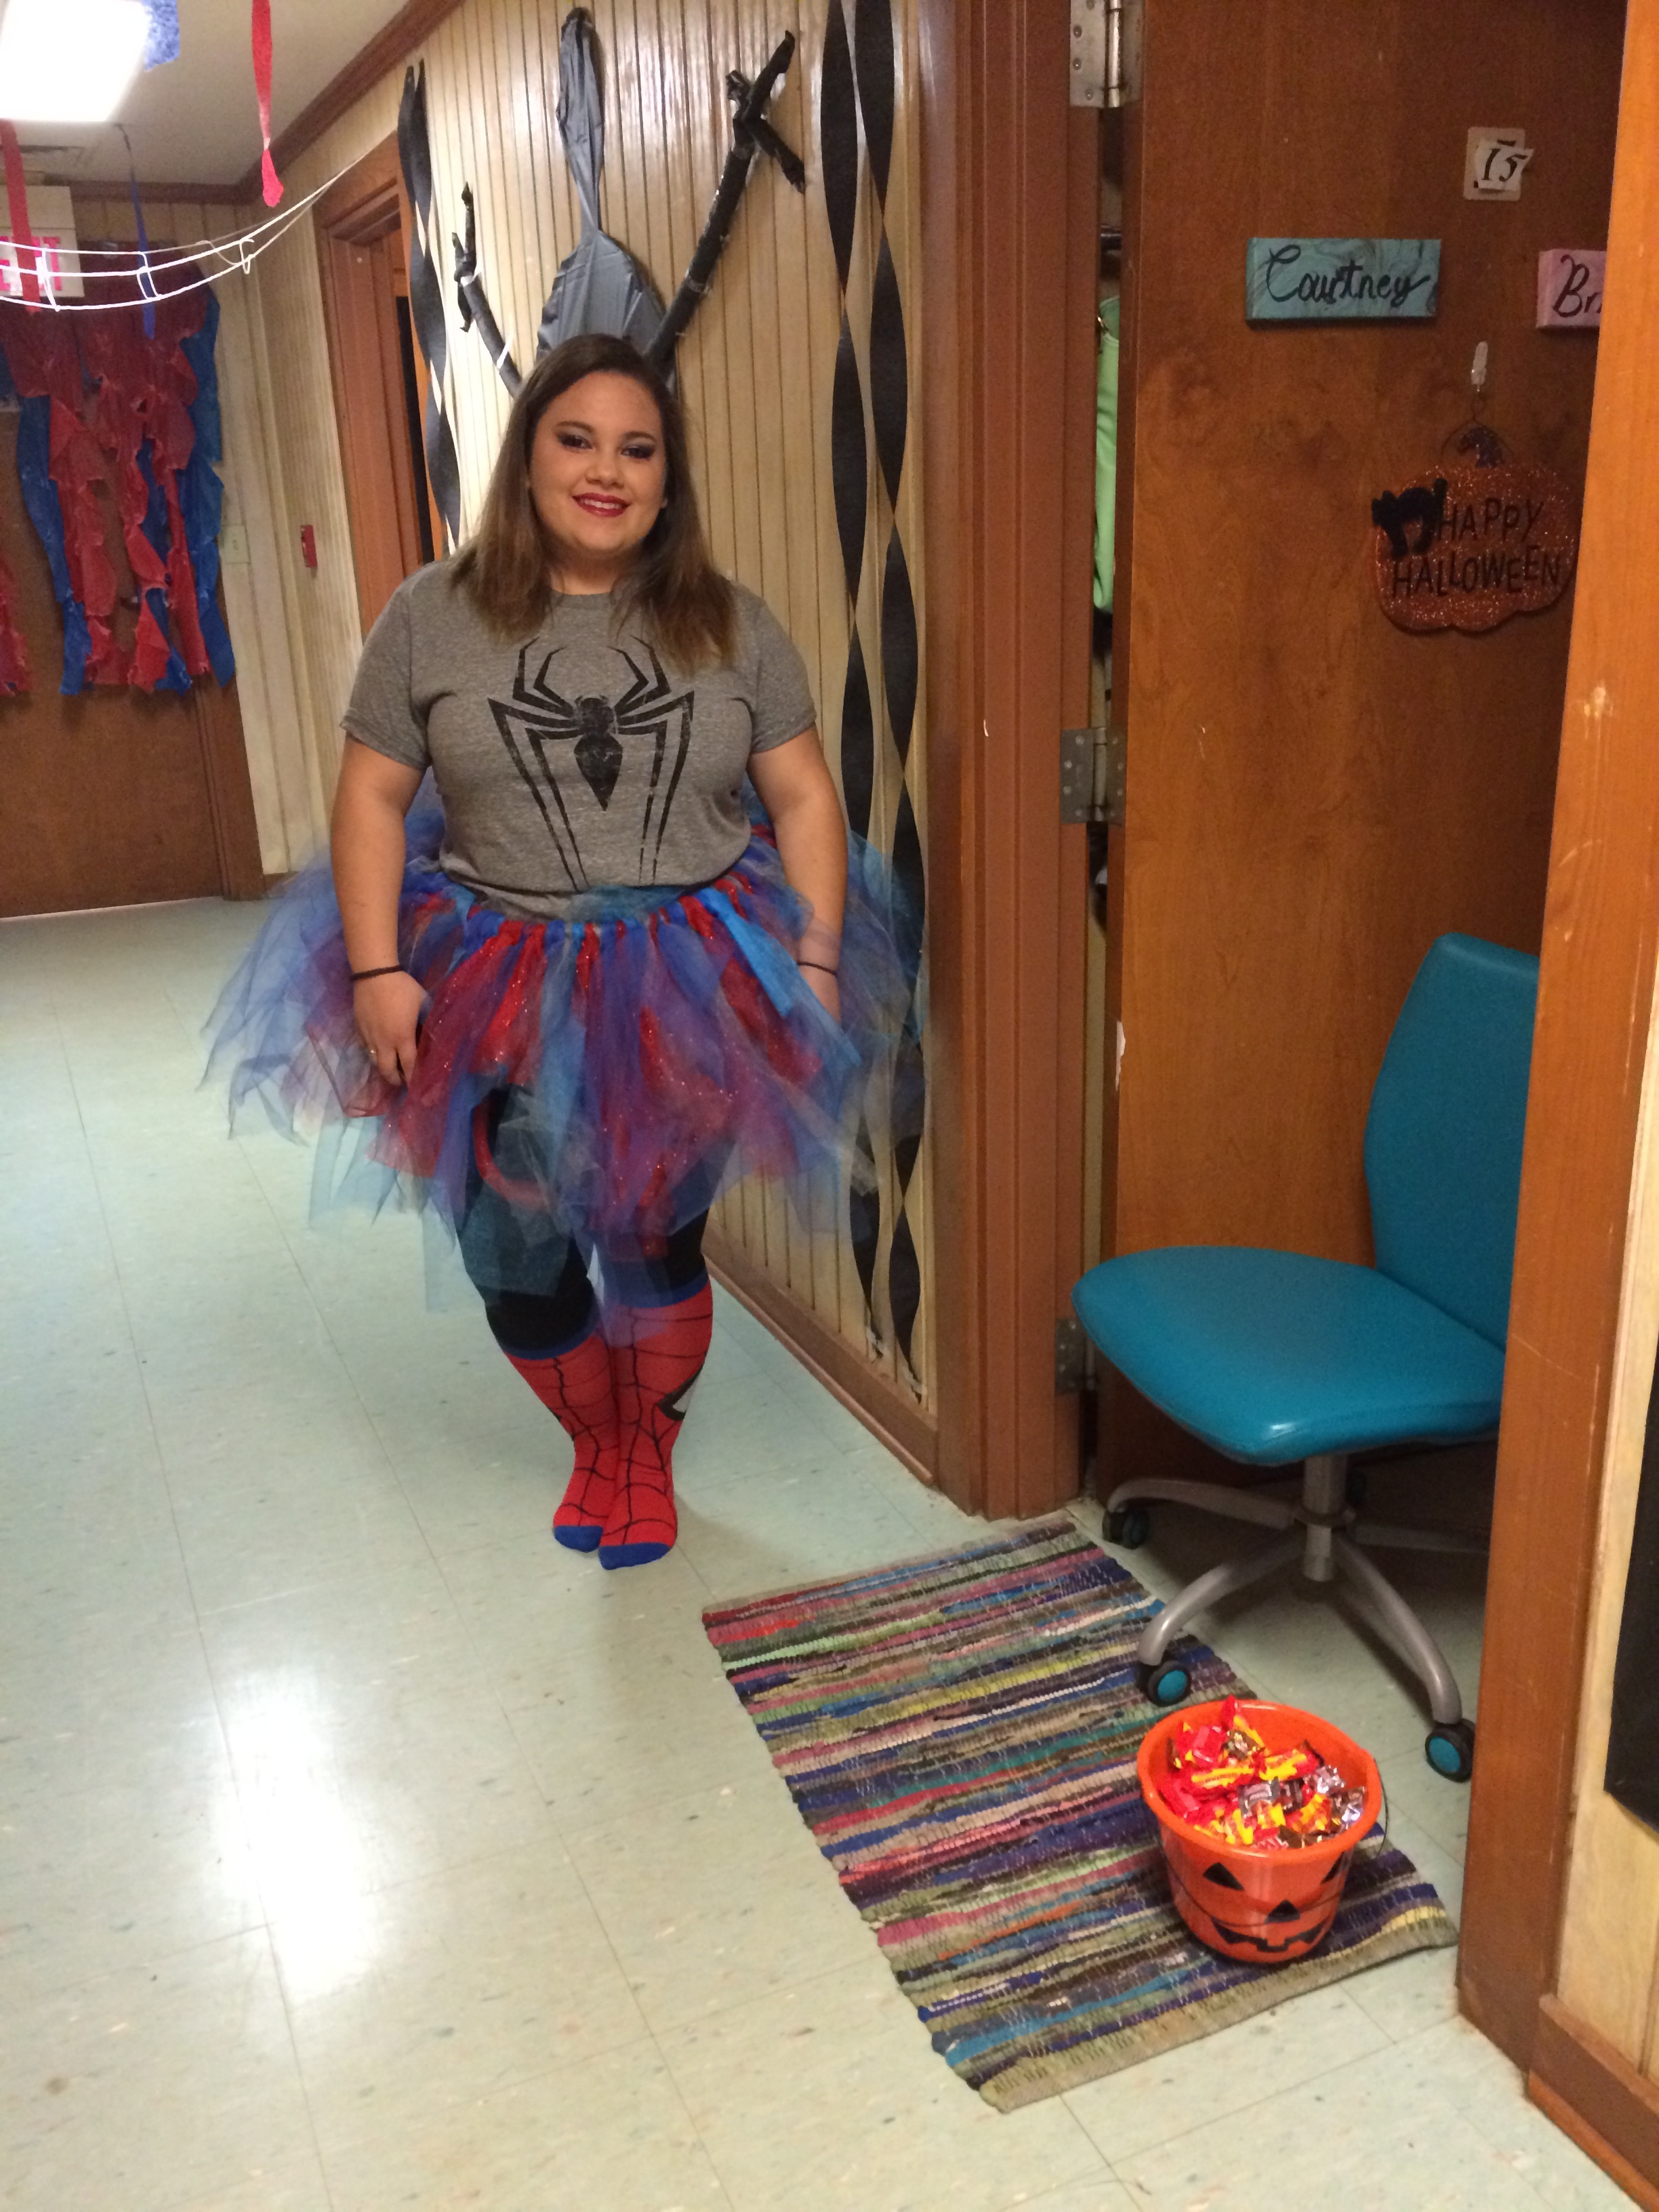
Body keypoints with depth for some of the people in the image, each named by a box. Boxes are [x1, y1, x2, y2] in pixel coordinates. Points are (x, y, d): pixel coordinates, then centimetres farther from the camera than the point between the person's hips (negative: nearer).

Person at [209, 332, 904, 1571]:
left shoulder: (731, 626, 0)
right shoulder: (433, 618, -1)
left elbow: (804, 797, 1)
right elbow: (372, 797, -1)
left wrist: (815, 963, -7)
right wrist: (376, 970, -9)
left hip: (691, 982, 0)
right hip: (500, 990, 1)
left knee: (655, 1240, 8)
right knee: (515, 1259, 8)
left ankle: (649, 1452, 37)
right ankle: (596, 1443, 39)